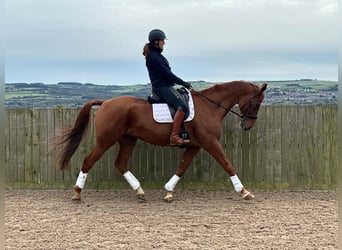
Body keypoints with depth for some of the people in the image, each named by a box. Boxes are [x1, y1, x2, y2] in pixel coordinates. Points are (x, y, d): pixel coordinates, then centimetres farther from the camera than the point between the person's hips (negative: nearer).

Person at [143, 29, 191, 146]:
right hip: (162, 87, -11)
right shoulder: (153, 57, -14)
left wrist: (183, 83, 17)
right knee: (182, 106, -26)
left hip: (165, 86, 11)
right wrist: (183, 83, -11)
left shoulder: (156, 55, 18)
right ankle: (174, 137, -31)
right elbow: (166, 74, -16)